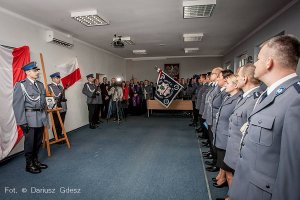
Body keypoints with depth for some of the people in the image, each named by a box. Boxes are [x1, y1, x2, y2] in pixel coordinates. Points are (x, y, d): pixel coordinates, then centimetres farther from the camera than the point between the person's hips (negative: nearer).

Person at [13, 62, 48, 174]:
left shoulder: (40, 85, 11)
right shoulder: (20, 85, -6)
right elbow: (17, 105, -10)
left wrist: (45, 117, 13)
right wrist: (22, 122, -14)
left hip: (41, 119, 5)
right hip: (30, 119, -5)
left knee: (38, 142, 14)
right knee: (30, 142, 7)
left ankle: (36, 161, 31)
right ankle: (29, 165, 23)